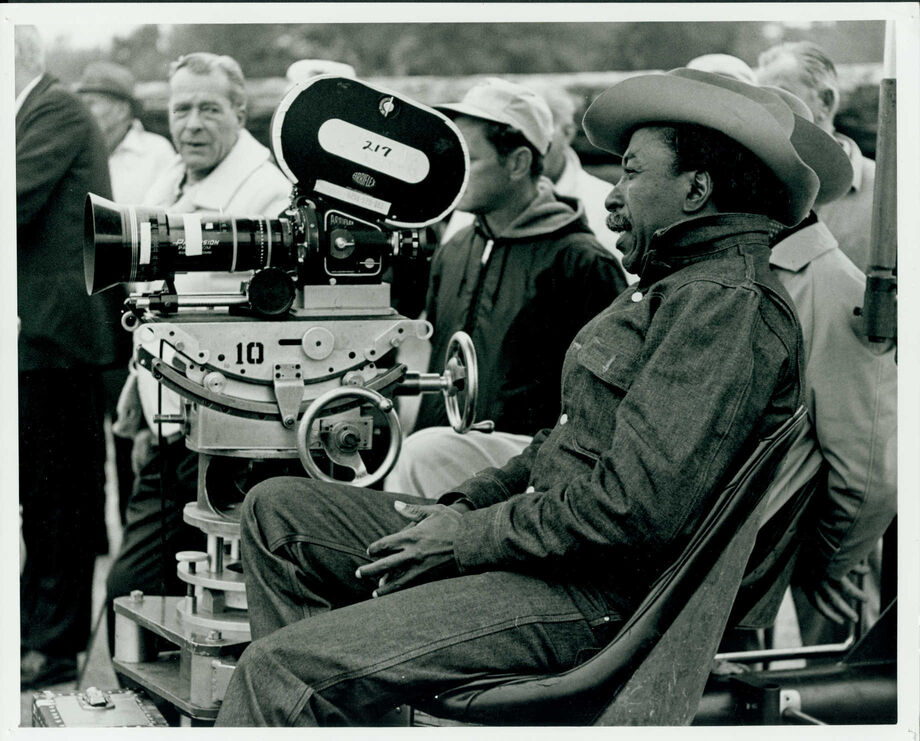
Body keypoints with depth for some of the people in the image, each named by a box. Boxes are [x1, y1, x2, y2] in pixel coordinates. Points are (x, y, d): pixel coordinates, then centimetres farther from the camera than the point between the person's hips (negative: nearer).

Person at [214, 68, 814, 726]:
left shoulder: (728, 302, -17)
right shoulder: (677, 287, 19)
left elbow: (639, 507, -26)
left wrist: (472, 537, -15)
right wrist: (467, 505, 7)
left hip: (595, 597, -11)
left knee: (280, 671, -21)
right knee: (275, 512, 9)